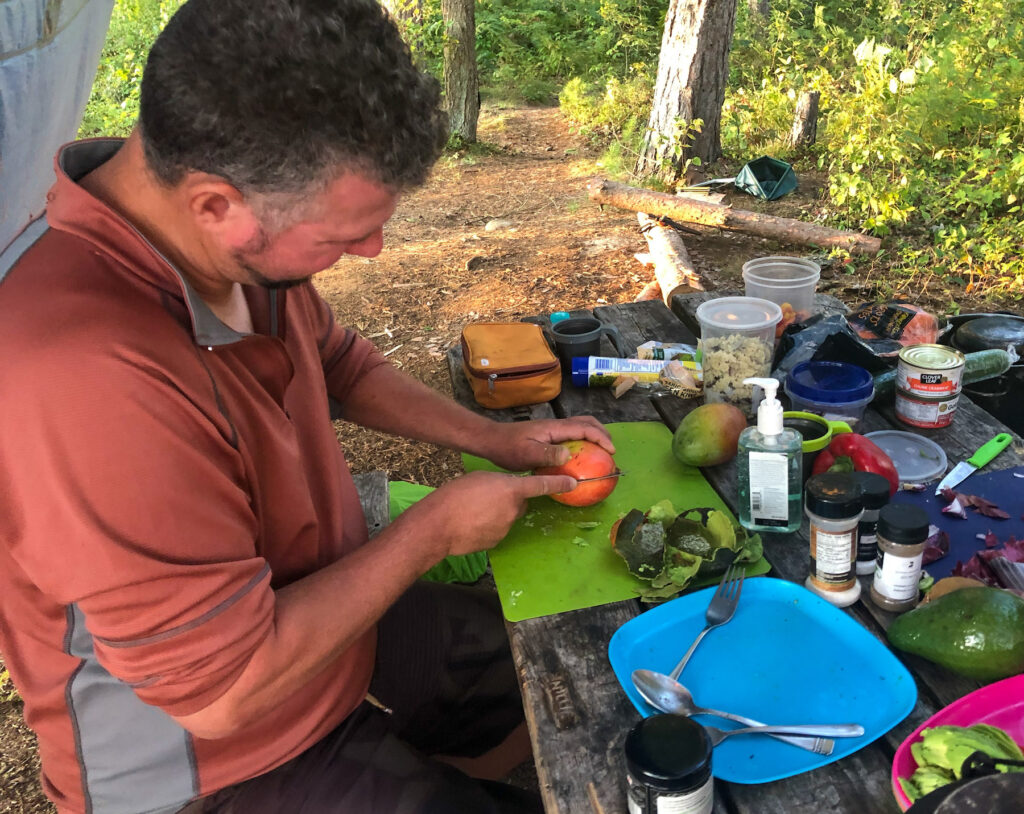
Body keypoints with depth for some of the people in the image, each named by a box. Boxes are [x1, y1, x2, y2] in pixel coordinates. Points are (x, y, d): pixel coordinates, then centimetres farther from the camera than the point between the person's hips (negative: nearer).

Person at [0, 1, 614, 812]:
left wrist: (494, 437, -1)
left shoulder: (236, 239, -12)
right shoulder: (90, 379, -39)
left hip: (327, 610, 7)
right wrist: (434, 528, -21)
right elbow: (222, 692, -30)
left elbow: (337, 360, 9)